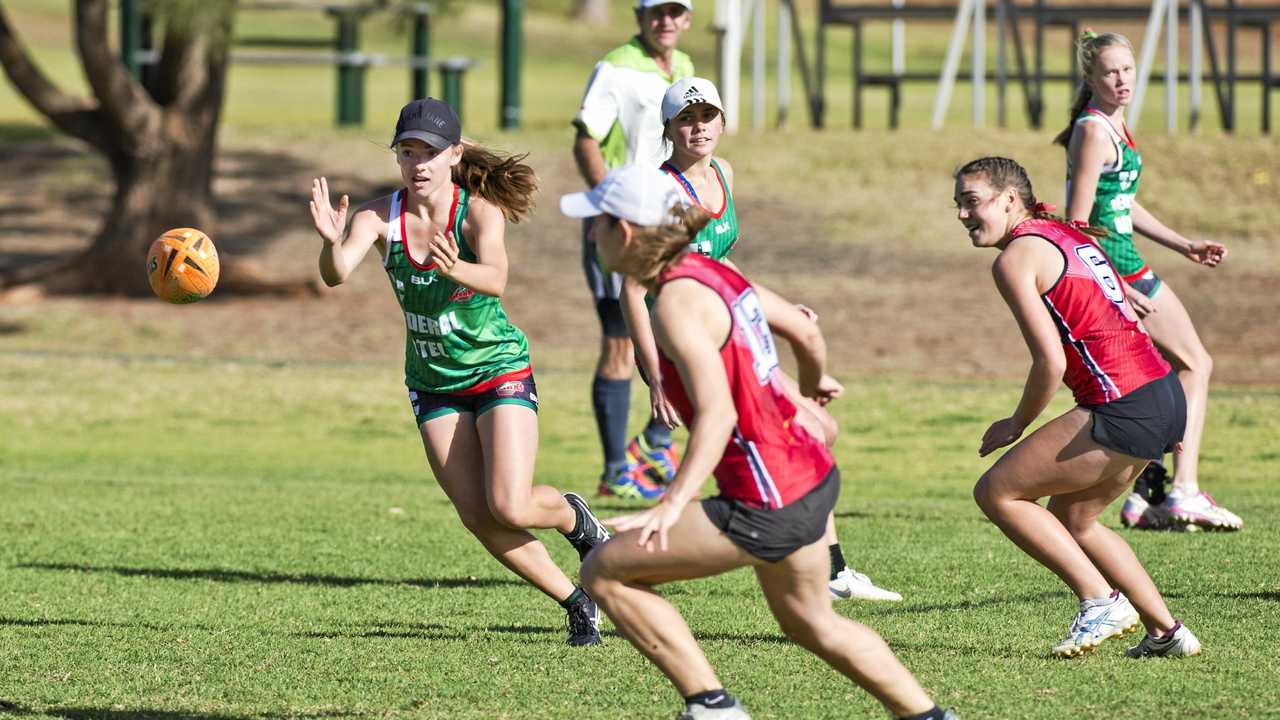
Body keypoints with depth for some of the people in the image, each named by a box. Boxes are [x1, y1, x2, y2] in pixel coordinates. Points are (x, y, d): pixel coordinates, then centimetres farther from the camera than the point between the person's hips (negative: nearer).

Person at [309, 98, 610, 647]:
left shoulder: (478, 211, -19)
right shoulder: (381, 217, -12)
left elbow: (496, 279, -38)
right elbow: (336, 274, -29)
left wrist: (456, 269, -60)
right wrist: (332, 244, -52)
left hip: (500, 370, -4)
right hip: (434, 384, 4)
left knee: (510, 508, -17)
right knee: (480, 519, -3)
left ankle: (575, 519, 20)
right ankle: (576, 602, 18)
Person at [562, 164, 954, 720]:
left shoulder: (677, 302, -19)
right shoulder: (714, 272, 7)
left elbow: (717, 412, -29)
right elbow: (804, 330, 19)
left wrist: (674, 502, -37)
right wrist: (814, 381, 40)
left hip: (767, 505, -9)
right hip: (812, 474, 9)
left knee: (604, 572, -4)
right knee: (809, 622, 29)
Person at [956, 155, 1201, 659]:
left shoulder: (1016, 259, -8)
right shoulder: (1069, 235, 19)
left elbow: (1051, 362, -14)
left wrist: (1016, 426, 1)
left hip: (1124, 409, -9)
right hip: (1166, 396, 9)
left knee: (996, 493, 0)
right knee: (1072, 520, 22)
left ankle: (1101, 601, -1)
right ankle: (1166, 631, 21)